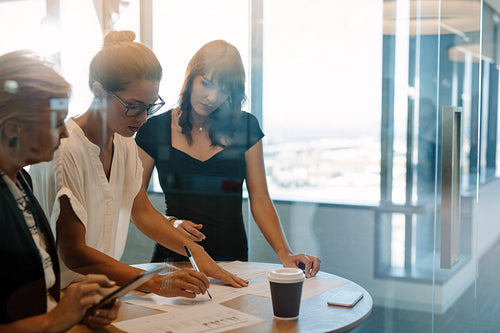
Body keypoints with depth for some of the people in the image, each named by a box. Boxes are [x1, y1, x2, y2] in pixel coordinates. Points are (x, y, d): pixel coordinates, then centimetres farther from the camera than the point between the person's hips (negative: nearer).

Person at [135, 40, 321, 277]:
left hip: (232, 258, 1)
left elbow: (259, 199, 5)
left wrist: (284, 254, -7)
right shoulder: (156, 129, 3)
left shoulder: (245, 127, 6)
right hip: (174, 257, -1)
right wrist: (169, 223, -14)